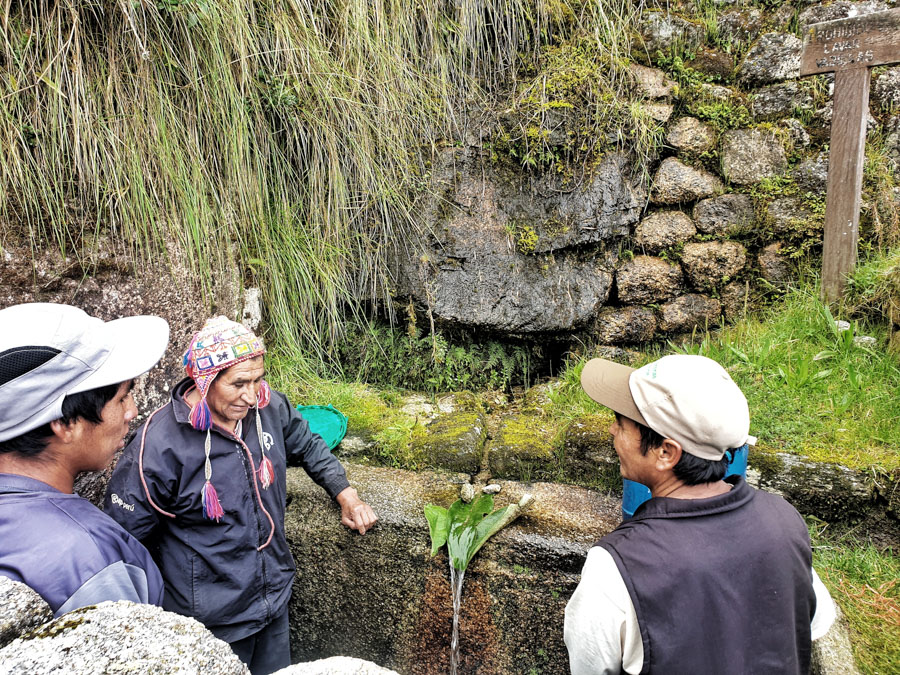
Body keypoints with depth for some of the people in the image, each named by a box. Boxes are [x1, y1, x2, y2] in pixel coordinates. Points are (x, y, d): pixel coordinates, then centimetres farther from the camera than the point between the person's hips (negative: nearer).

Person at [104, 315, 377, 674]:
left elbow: (307, 446, 12)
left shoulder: (269, 407, -9)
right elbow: (122, 539, -16)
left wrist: (347, 496, 5)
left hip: (275, 595, 6)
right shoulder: (158, 446, -26)